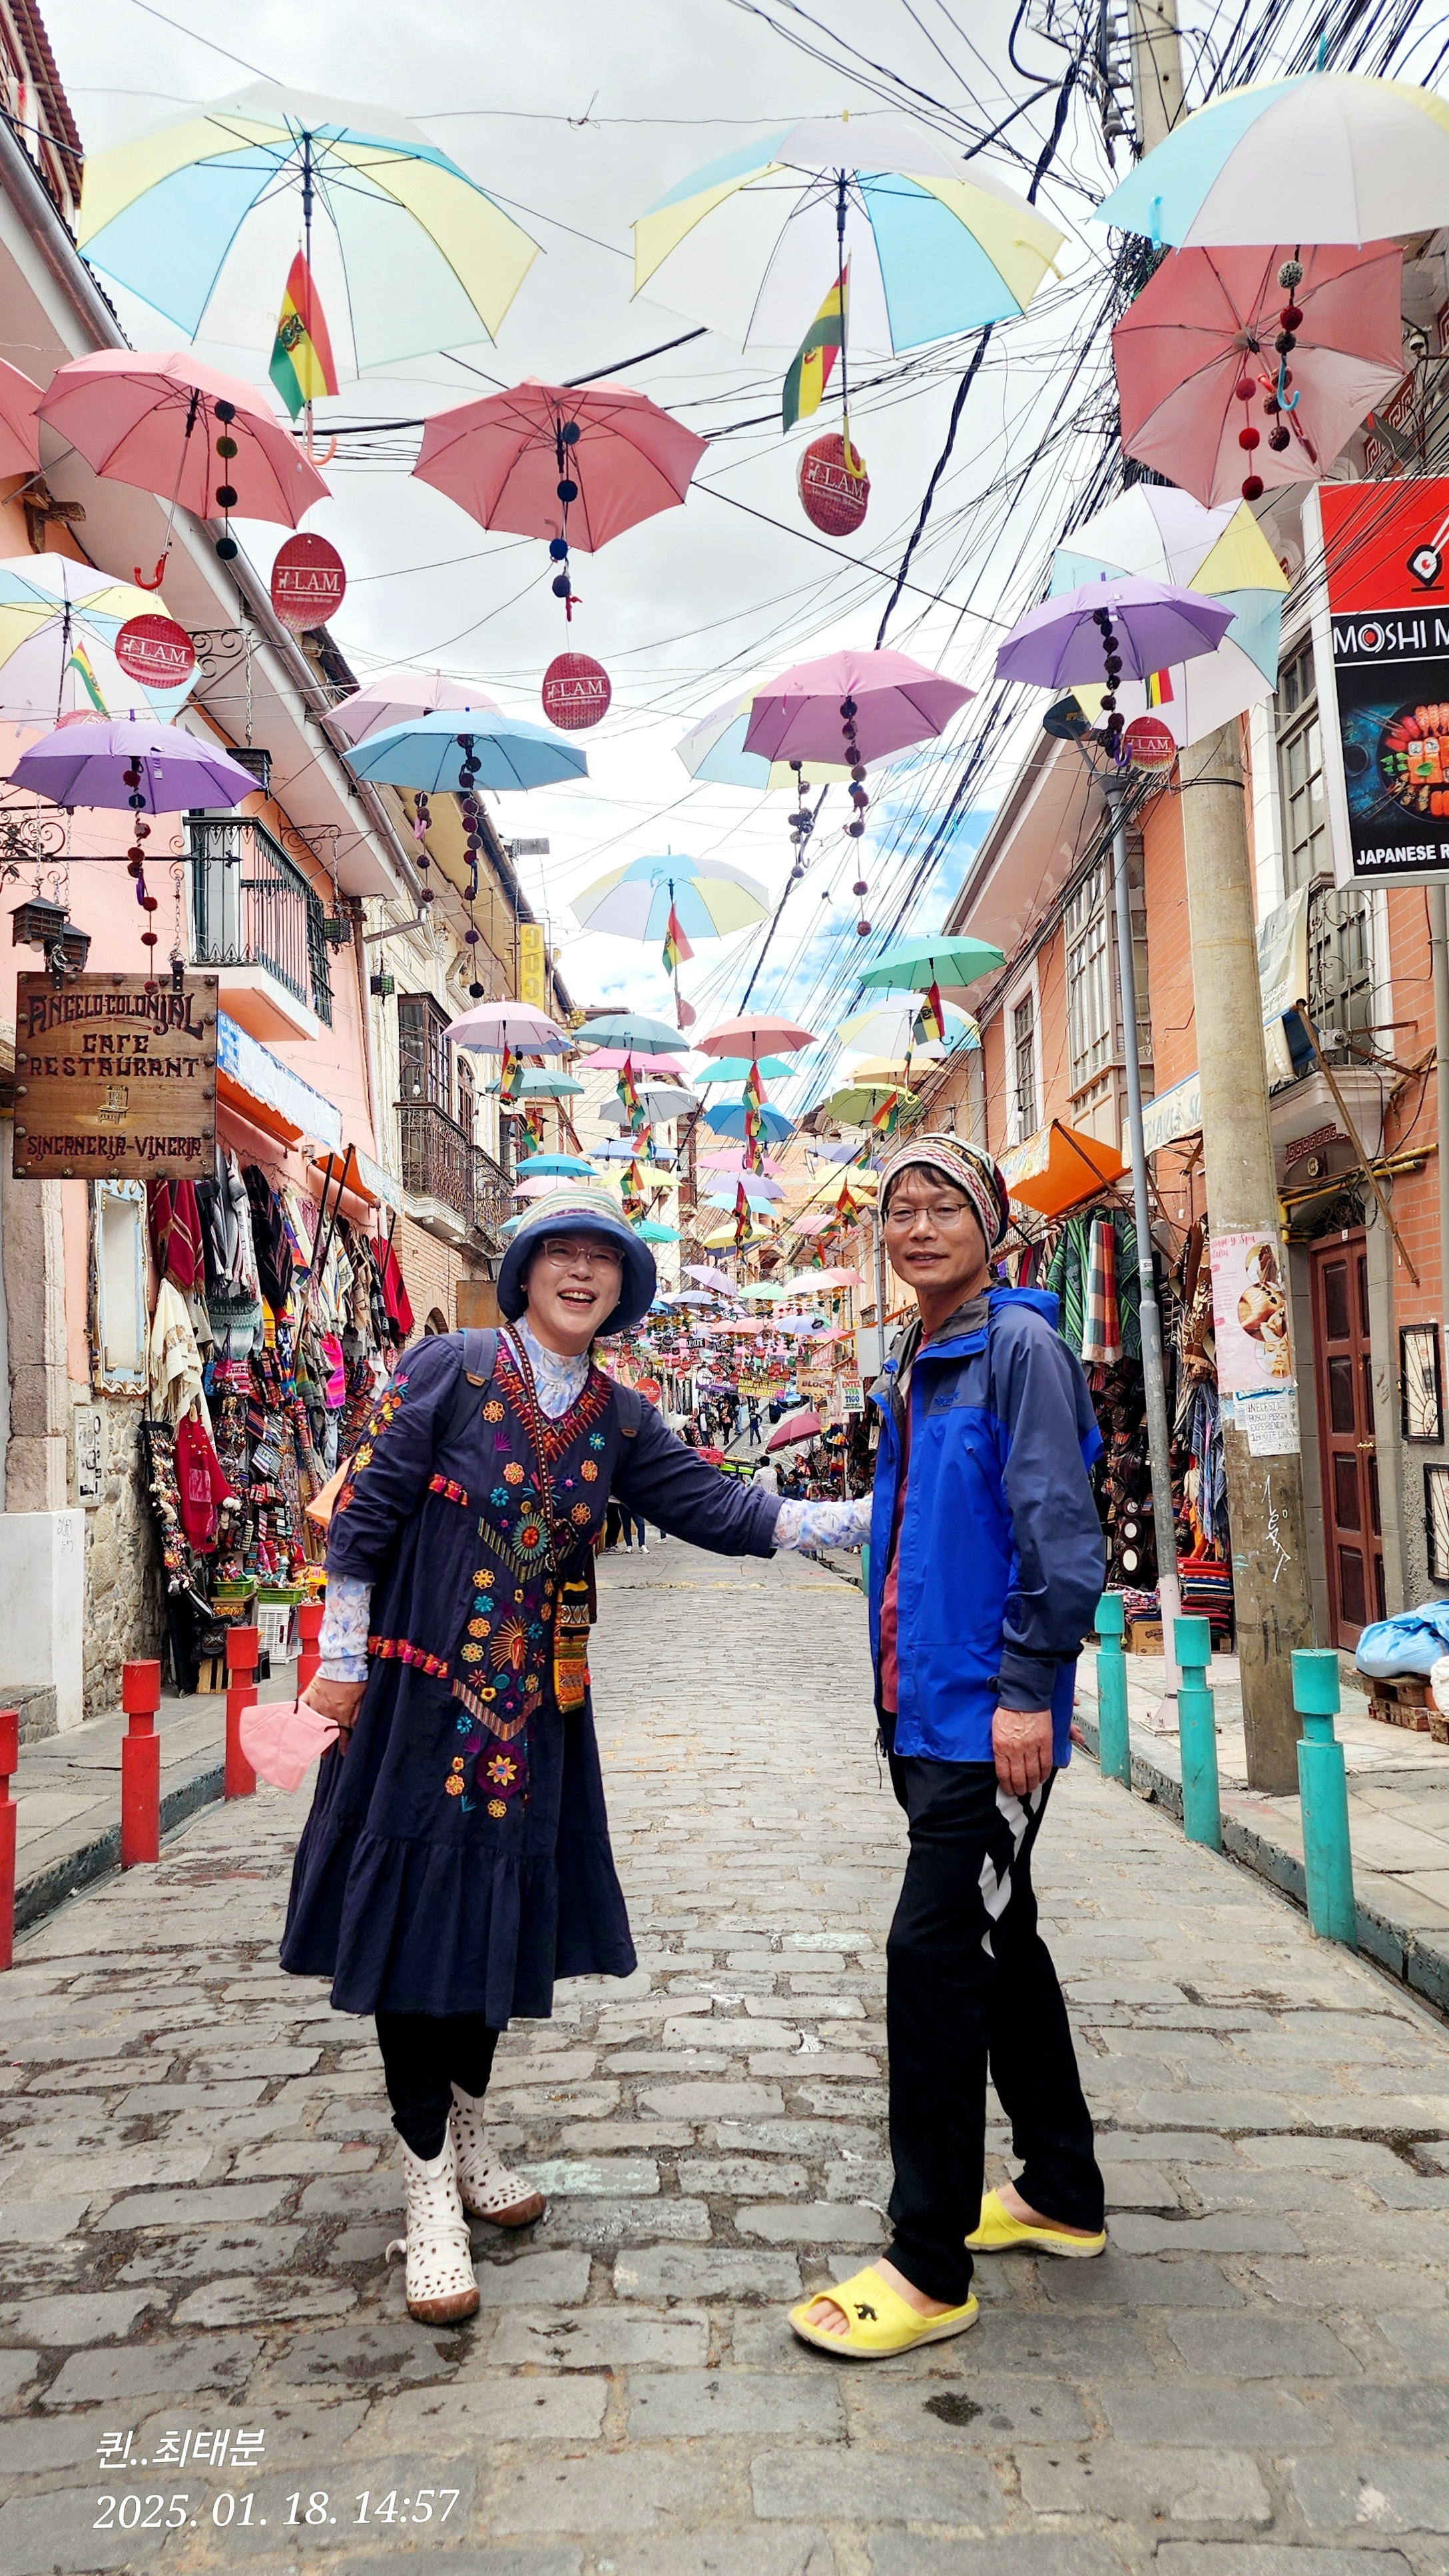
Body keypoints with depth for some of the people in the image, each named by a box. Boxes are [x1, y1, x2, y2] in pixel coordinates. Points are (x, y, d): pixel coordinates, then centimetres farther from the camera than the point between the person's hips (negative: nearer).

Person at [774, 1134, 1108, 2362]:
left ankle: (931, 2267, 5)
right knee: (998, 1939, 17)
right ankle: (1062, 2194, 34)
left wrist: (1027, 1689, -20)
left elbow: (1059, 1535, -17)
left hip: (989, 1717, -9)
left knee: (934, 1952, -7)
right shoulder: (913, 1366, 15)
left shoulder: (1021, 1347, -11)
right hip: (928, 1707, 9)